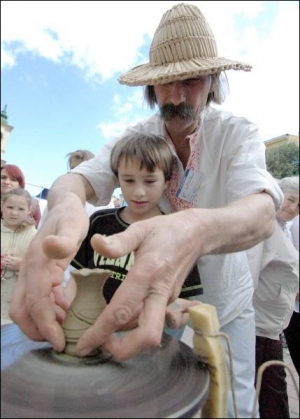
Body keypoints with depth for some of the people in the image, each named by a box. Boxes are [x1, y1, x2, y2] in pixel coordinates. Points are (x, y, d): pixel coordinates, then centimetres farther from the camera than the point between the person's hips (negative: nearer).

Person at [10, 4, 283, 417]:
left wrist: (196, 230, -57)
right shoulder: (135, 138, -11)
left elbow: (262, 212, -34)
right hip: (157, 299, 1)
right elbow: (77, 177, -26)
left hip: (226, 301, 0)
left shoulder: (238, 133, -17)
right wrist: (64, 207, -51)